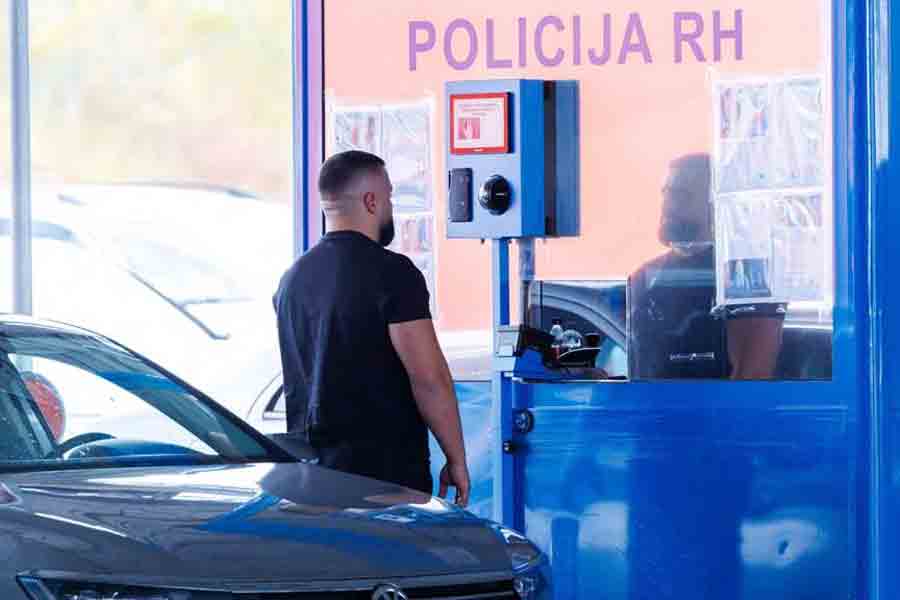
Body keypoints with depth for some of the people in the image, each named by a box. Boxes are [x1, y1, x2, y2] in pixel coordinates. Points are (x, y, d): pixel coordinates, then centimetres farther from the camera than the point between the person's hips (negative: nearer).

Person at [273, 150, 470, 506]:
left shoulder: (292, 279, 13)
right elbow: (429, 378, -14)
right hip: (387, 470, -7)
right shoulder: (391, 272, -11)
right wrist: (456, 460, -7)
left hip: (310, 471, 7)